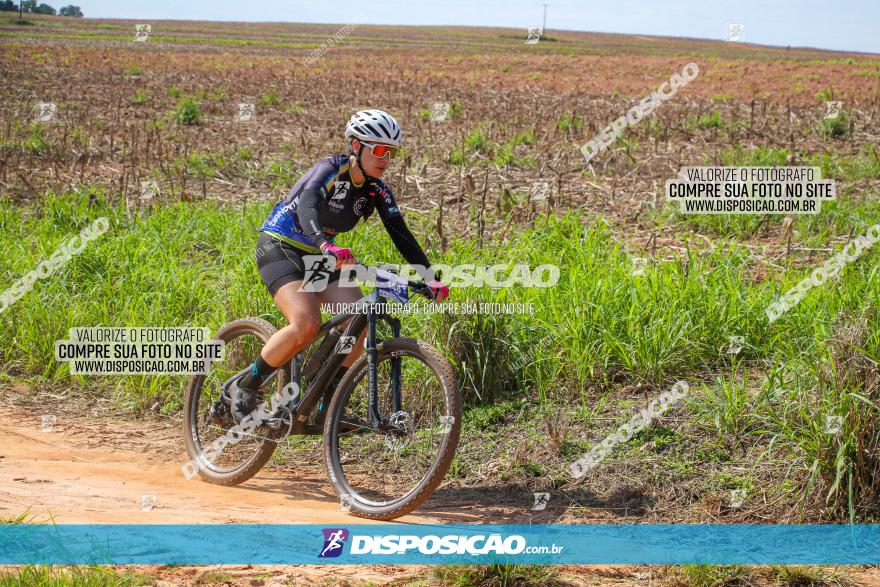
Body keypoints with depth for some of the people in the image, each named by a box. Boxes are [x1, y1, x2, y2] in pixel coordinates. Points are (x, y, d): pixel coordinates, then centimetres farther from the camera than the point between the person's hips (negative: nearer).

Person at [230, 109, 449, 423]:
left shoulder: (376, 190, -3)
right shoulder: (330, 171, -22)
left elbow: (401, 234, -8)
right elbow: (306, 207, -41)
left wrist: (430, 277, -21)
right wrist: (327, 246, -60)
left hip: (318, 256, 7)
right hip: (280, 248, -7)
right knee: (306, 324, -28)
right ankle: (245, 386, -9)